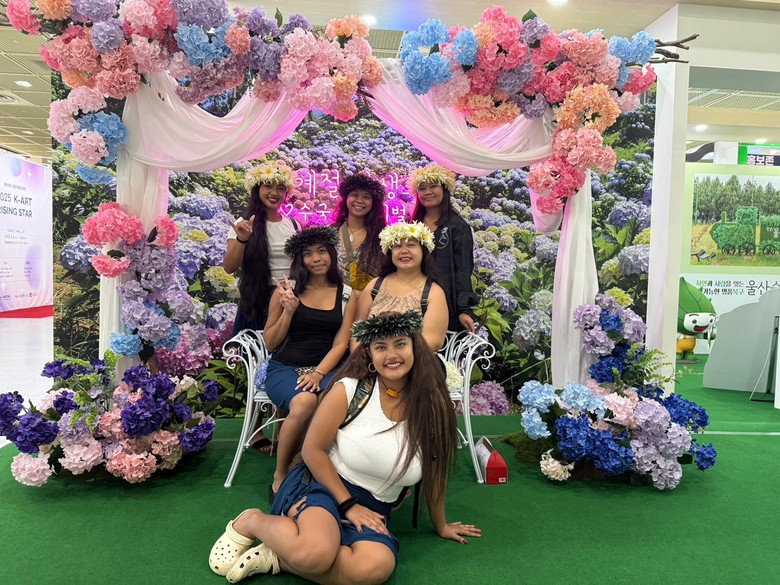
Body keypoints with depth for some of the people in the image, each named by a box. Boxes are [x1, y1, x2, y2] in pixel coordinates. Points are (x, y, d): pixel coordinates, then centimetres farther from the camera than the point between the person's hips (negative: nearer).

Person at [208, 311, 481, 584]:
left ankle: (275, 559, -10)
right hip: (320, 484, -3)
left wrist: (441, 525, 18)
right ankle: (251, 522, -1)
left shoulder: (432, 405, -5)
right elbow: (313, 449, -5)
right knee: (315, 553, -35)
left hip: (374, 508, 3)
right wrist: (348, 503, -8)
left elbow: (434, 473, 8)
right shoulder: (349, 390, -12)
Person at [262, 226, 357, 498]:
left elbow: (341, 344, 3)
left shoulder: (346, 295, 9)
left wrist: (318, 373, -14)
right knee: (304, 402, -35)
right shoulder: (286, 291, 7)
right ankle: (280, 475, -10)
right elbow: (270, 343, 8)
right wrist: (289, 310, -7)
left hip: (326, 369, 1)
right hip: (284, 368, 0)